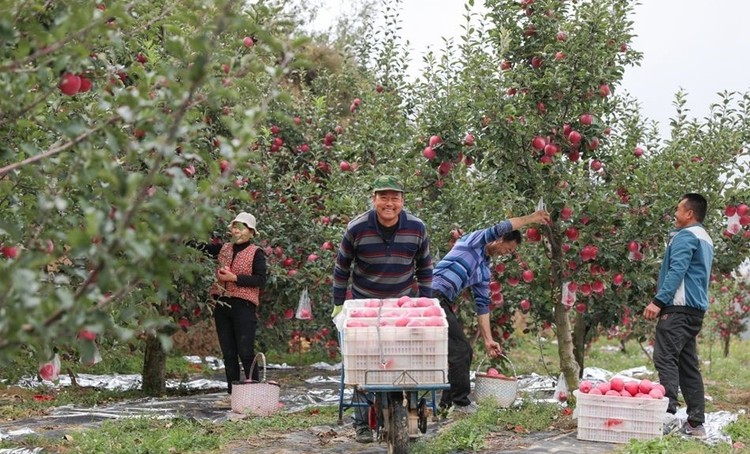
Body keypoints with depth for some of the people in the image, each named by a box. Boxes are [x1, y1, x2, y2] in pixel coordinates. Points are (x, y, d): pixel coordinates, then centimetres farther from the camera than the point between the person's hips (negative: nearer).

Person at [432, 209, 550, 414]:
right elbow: (500, 228, -14)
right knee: (460, 349, -8)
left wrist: (488, 340, 16)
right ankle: (461, 403, -2)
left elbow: (483, 306, 22)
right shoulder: (473, 240, 1)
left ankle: (447, 403, 16)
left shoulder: (484, 271, 22)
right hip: (433, 295, -9)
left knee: (462, 351, 10)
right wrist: (531, 218, -4)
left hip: (443, 303, 9)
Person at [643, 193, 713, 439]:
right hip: (696, 309, 10)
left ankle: (666, 412, -28)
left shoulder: (685, 237, -8)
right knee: (688, 364, 9)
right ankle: (695, 422, 7)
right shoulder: (705, 239, 23)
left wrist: (658, 301, -23)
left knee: (665, 358, -16)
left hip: (679, 308, -10)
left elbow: (677, 271, -19)